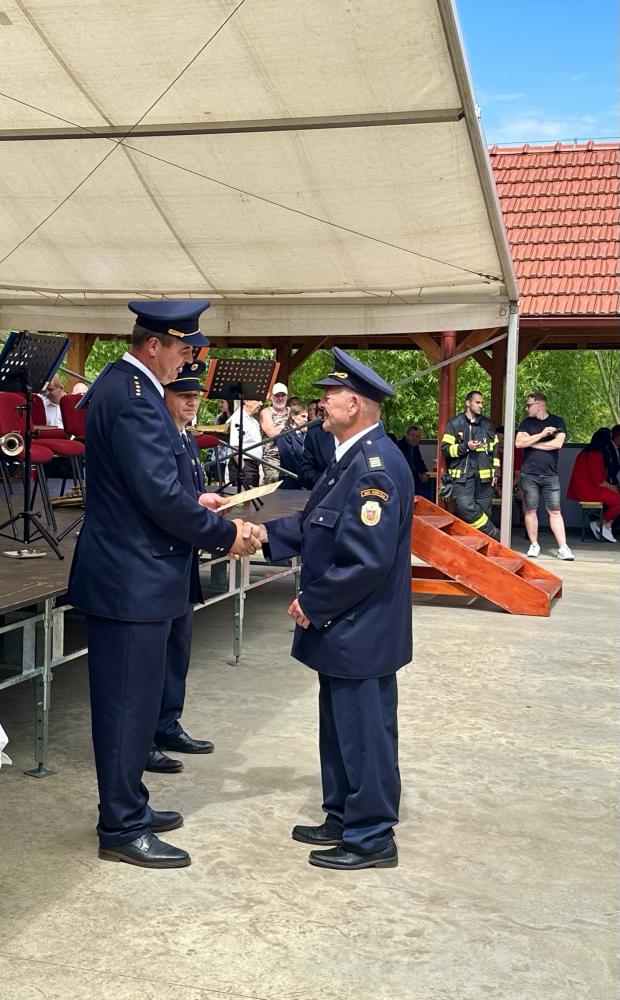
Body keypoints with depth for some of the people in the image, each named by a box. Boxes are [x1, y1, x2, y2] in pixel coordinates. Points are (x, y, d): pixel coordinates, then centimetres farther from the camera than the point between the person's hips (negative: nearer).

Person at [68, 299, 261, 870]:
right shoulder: (132, 397, -21)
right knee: (129, 704, 1)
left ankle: (128, 807, 32)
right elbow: (161, 497, -24)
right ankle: (122, 830, 13)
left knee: (132, 700, 19)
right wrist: (227, 534, -13)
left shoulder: (123, 385, 12)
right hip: (131, 578, -11)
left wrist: (193, 499, 11)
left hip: (128, 571, 11)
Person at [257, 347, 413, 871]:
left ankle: (372, 838, 17)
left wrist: (312, 603, -18)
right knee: (339, 726, 20)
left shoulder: (376, 465, -23)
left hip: (361, 631, -10)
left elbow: (367, 559, -27)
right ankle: (343, 820, 34)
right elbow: (315, 525, 15)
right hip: (342, 627, 10)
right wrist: (264, 532, 3)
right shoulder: (353, 457, 9)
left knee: (363, 732, 3)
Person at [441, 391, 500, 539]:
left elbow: (494, 450, 20)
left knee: (483, 510, 3)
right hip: (462, 475, -4)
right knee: (466, 507, -18)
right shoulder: (455, 424, 1)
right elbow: (446, 448, -2)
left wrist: (495, 472, 14)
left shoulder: (488, 425, 15)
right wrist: (466, 447, -14)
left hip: (484, 476, 4)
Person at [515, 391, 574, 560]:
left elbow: (557, 443, -10)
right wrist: (541, 435, -11)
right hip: (529, 474, 1)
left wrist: (530, 442, -5)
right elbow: (518, 443, -6)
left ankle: (563, 548, -3)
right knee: (531, 510, 3)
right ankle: (534, 546, 13)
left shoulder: (557, 422, 5)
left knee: (555, 511, -3)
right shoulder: (526, 423, 9)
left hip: (550, 475, -1)